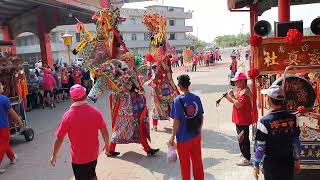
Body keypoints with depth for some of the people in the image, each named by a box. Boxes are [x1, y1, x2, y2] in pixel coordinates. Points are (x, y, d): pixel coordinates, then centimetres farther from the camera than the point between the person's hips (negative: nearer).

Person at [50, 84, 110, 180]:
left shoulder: (68, 116, -19)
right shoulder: (95, 112, -13)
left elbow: (59, 139, -13)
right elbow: (105, 132, -6)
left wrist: (54, 156, 3)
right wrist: (107, 144, 14)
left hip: (78, 158, -2)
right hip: (93, 154, 3)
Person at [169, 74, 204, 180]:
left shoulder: (178, 100, -17)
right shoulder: (196, 98, -4)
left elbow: (177, 121, -17)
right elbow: (201, 117, 3)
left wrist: (172, 137, -6)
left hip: (183, 138, -4)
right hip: (196, 136, 4)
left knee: (185, 163, 13)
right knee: (197, 161, 19)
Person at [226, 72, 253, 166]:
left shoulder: (245, 91, -21)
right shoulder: (240, 89, 11)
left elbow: (238, 104, -28)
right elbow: (237, 102, 14)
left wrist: (231, 96, -19)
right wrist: (230, 98, -2)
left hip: (243, 120, -10)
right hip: (239, 119, 10)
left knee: (243, 139, -2)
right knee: (242, 138, 22)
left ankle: (247, 159, 8)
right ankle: (245, 154, 38)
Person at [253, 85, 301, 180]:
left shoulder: (264, 121, -20)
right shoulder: (292, 118, -8)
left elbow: (260, 147, -15)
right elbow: (296, 142, 2)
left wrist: (256, 165, -3)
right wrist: (297, 160, 15)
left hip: (271, 164, -3)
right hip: (288, 163, 3)